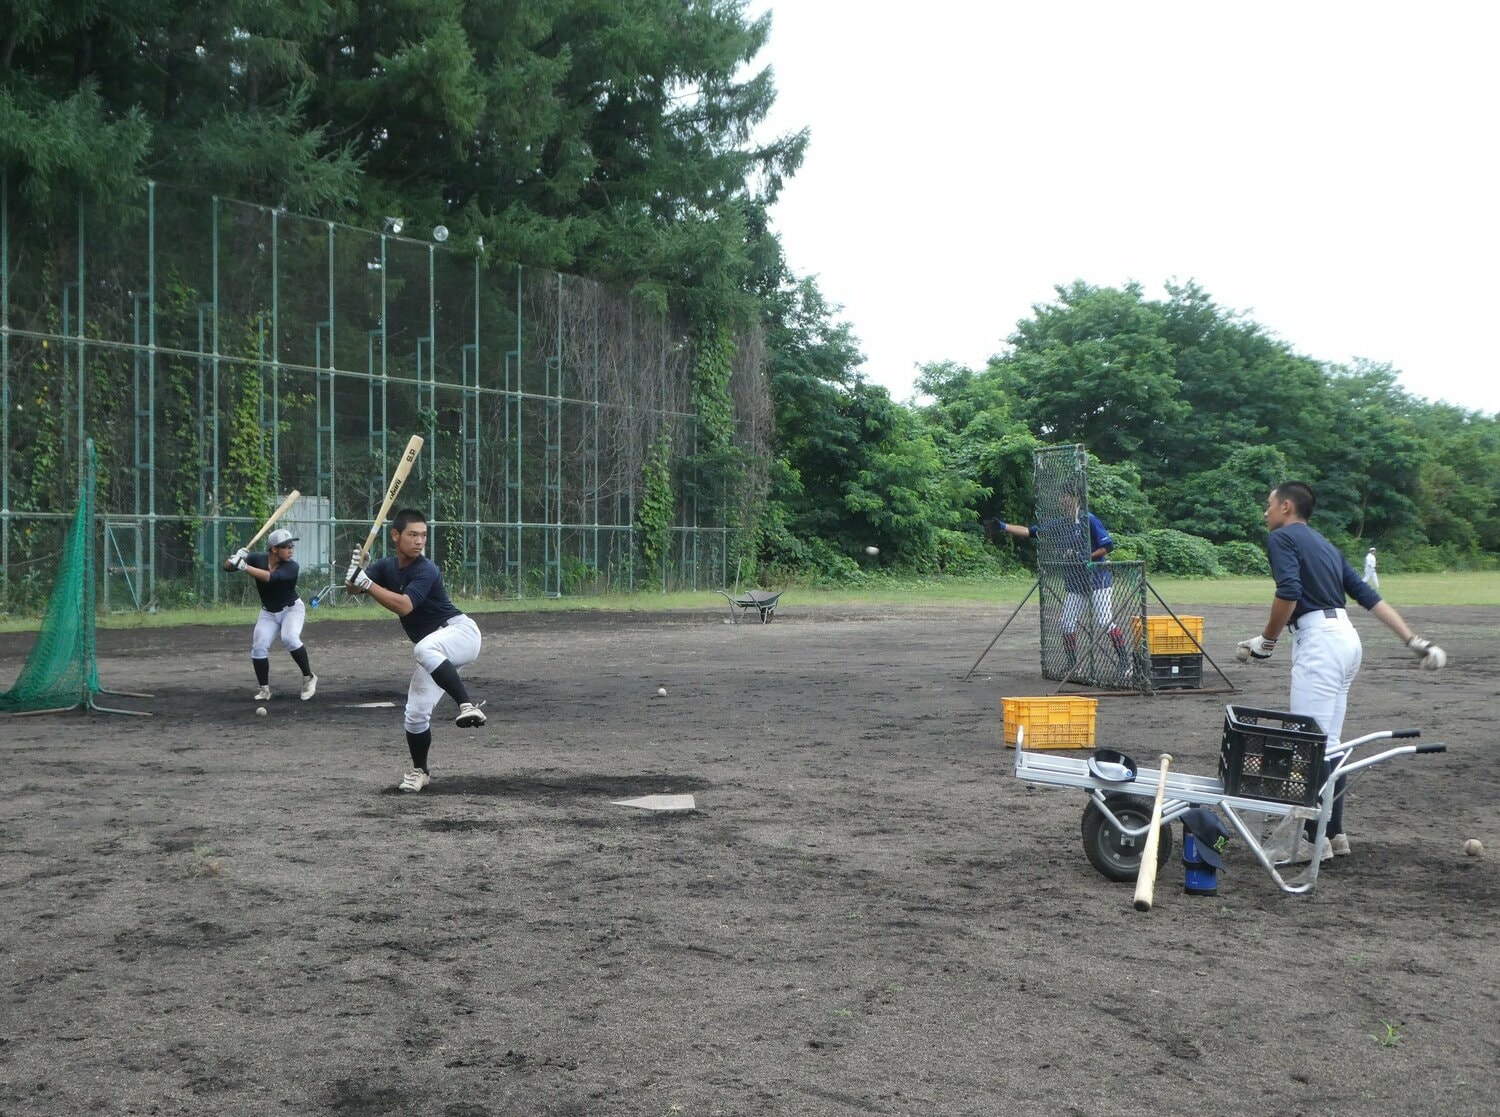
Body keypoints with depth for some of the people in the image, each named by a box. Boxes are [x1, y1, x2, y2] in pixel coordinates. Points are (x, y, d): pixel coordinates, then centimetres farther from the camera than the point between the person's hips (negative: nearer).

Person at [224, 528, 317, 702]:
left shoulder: (291, 566, -25)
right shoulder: (257, 559, -16)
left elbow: (269, 577, -42)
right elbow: (227, 566, -17)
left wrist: (244, 566, -46)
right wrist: (234, 558, -39)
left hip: (292, 609, -4)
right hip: (268, 613, 4)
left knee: (289, 639, -28)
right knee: (259, 647, -9)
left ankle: (309, 677, -11)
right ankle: (264, 689, 6)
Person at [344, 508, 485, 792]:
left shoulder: (427, 571, -17)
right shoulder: (386, 566, 6)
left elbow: (404, 606, -29)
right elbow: (353, 588, -7)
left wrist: (366, 582, -32)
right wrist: (354, 573, -30)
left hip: (460, 631, -7)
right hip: (436, 653, 7)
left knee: (424, 649, -40)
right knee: (415, 713, 5)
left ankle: (467, 705, -47)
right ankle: (419, 771, 27)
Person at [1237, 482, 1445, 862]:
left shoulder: (1282, 537, -1)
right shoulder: (1325, 545, 23)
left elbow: (1288, 593, -17)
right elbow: (1368, 595, 16)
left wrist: (1266, 642, -6)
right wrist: (1414, 641, 12)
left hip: (1319, 640, -9)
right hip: (1345, 636, 9)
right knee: (1328, 743, 14)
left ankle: (1315, 840, -5)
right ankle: (1334, 833, 18)